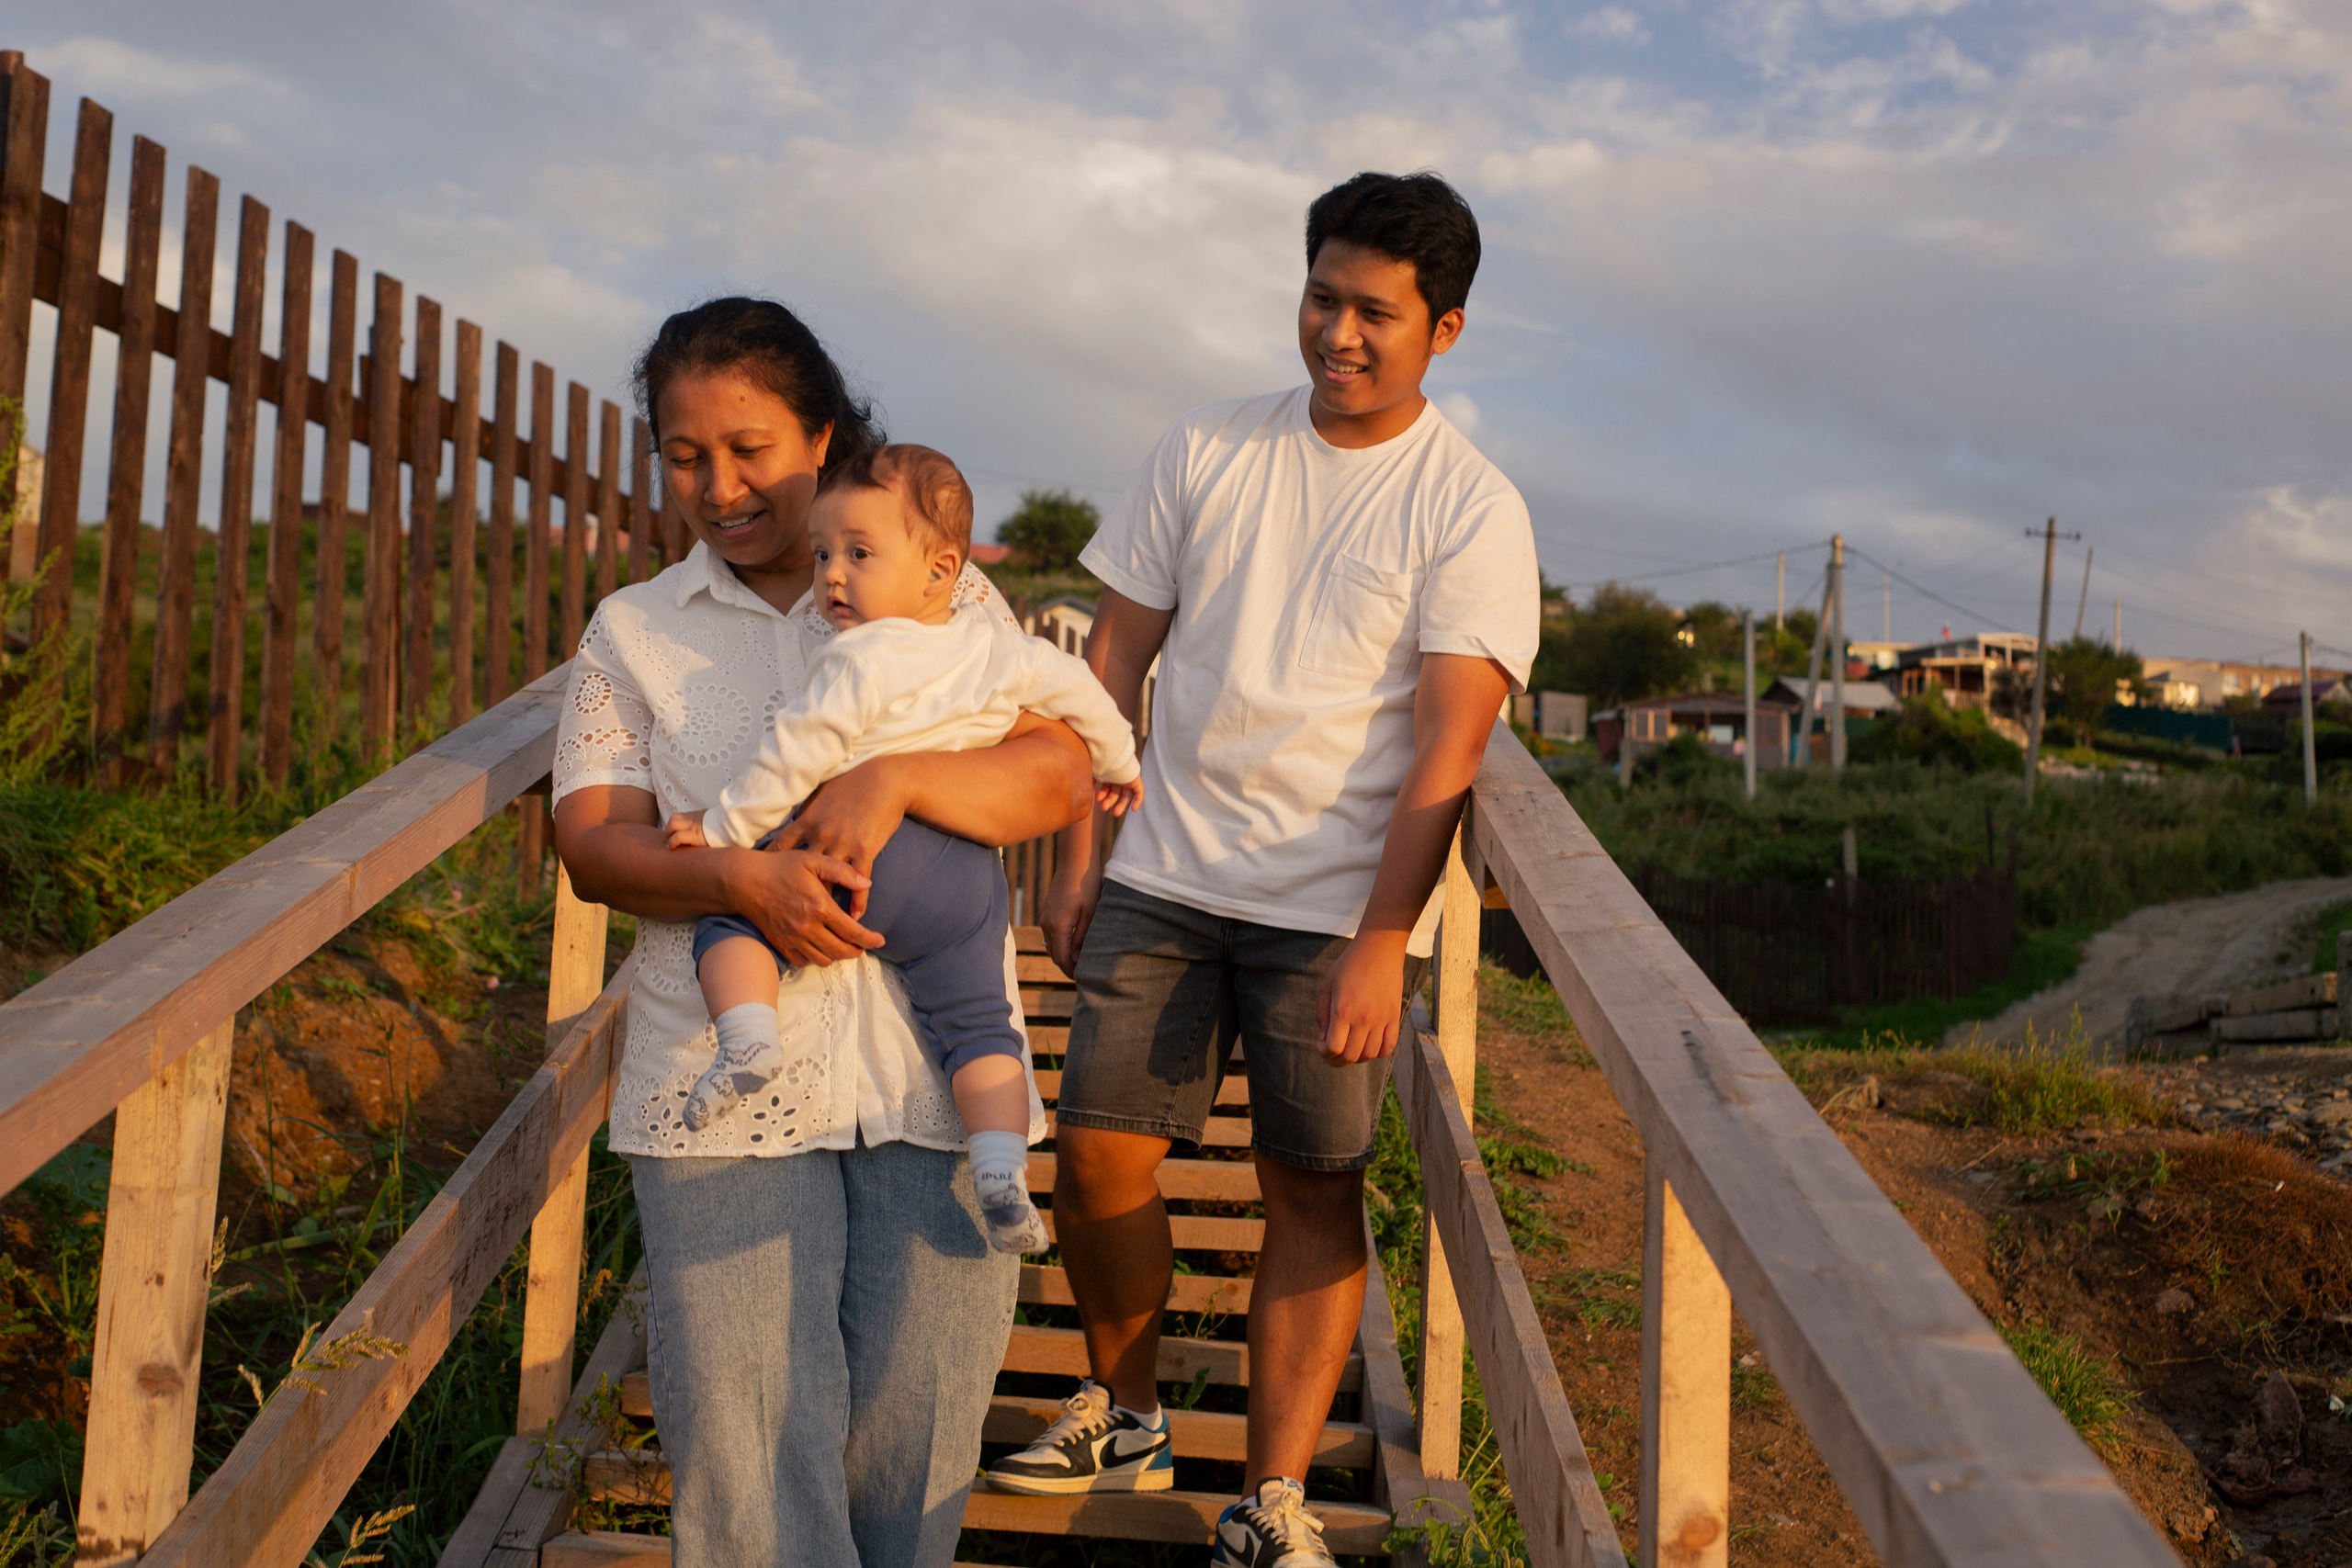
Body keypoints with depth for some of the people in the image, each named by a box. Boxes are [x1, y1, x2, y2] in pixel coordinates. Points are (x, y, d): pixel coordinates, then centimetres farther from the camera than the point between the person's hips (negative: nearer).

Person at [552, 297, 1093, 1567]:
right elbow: (592, 842, 3)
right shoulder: (632, 631, 12)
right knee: (743, 1424, -2)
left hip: (934, 1068, 0)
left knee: (916, 1407, 6)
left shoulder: (942, 595, 9)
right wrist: (742, 879, -17)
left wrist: (893, 781, -18)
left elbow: (1060, 776, 0)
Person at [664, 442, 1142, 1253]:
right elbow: (1079, 689, 22)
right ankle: (1002, 1173, 0)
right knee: (978, 1026, 12)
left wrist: (722, 829, 0)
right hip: (970, 873, 6)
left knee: (729, 917, 7)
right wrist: (1117, 765, 39)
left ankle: (747, 1036, -15)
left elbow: (797, 756, -11)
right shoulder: (998, 645, 11)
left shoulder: (859, 660, -8)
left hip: (859, 853, -6)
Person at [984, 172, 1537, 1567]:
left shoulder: (1472, 508, -4)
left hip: (1343, 908, -3)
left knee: (1313, 1189, 2)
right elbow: (1118, 654, 9)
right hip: (1165, 878, 3)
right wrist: (1078, 854, 6)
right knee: (1098, 1151, 4)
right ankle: (1125, 1415, 28)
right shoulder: (1206, 451, 6)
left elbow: (1447, 746, -11)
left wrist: (1380, 943, -17)